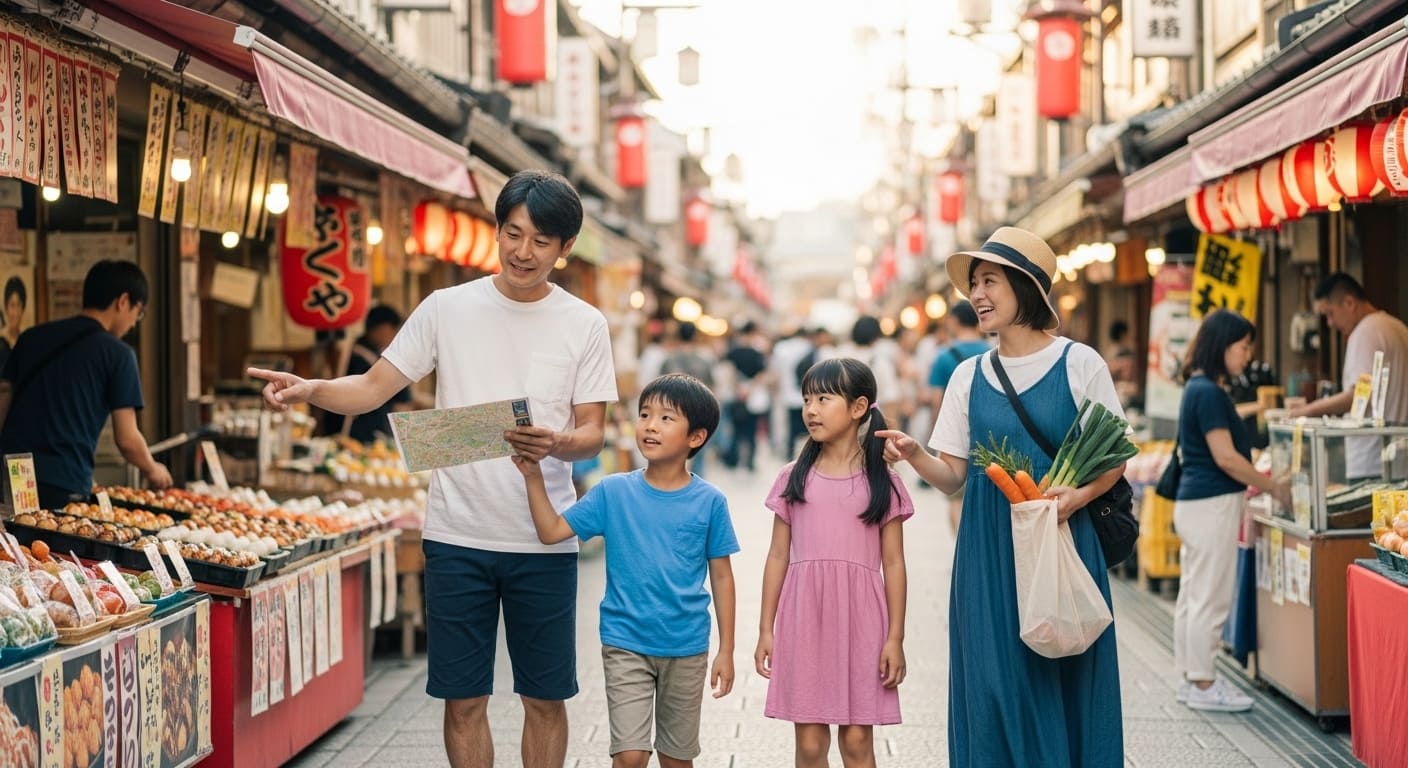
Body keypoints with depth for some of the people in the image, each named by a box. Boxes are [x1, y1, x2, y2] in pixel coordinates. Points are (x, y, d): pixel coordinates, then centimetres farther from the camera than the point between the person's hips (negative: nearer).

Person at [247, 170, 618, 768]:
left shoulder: (585, 326, 1)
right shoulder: (447, 309, 2)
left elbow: (592, 433, -1)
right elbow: (373, 388, 1)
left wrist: (556, 444, -24)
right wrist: (308, 390, -18)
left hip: (544, 541, 0)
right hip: (458, 536, 0)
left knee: (545, 697, 8)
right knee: (463, 698, 6)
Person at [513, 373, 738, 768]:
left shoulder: (709, 502, -4)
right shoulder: (613, 491, -3)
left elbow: (721, 576, 1)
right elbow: (552, 531, -5)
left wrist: (726, 649, 1)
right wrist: (534, 477, -16)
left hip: (686, 649, 1)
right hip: (626, 643, 0)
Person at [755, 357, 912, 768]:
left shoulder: (882, 481, 1)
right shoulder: (793, 478, 6)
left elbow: (893, 563, 1)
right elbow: (778, 556, 8)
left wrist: (895, 637, -3)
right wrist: (766, 629, 6)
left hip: (860, 620, -1)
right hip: (804, 619, 1)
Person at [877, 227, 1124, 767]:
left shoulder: (1079, 364, -2)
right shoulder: (969, 376, 8)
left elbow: (1114, 457, 2)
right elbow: (953, 475, 7)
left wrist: (1079, 495, -17)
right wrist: (913, 455, -13)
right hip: (988, 554, 3)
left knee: (1062, 680, -1)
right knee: (994, 685, 3)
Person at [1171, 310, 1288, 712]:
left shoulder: (1199, 388, 14)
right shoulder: (1209, 392, -17)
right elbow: (1225, 457, -18)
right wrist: (1273, 487, -10)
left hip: (1193, 501, 10)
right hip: (1212, 504, -10)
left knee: (1193, 595, 13)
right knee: (1210, 598, -4)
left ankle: (1192, 677, 19)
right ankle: (1203, 685, 1)